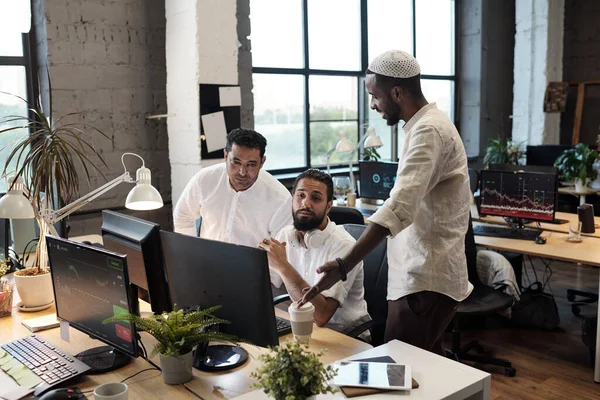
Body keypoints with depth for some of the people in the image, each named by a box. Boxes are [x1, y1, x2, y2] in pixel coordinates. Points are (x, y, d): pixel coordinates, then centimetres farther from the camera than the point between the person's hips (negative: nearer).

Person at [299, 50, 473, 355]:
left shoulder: (429, 131, -19)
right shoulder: (427, 125, 15)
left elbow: (399, 207, -32)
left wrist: (343, 267, -38)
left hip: (424, 281, -10)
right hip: (426, 274, 10)